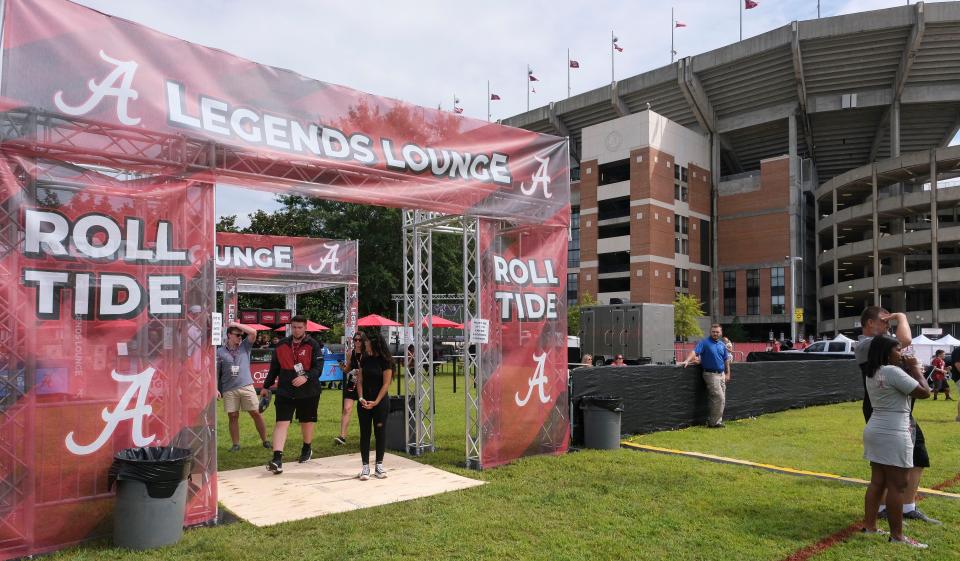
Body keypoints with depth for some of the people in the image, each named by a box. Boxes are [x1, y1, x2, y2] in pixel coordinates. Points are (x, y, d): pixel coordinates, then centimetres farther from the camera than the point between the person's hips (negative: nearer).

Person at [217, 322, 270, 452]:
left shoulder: (245, 347, 8)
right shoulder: (220, 352, 5)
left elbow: (253, 332, -6)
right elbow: (216, 372, 6)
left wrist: (236, 324, -2)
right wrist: (216, 388, 0)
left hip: (246, 386, 0)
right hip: (229, 390, 0)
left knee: (256, 413, -1)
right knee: (233, 416, 5)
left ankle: (265, 440, 7)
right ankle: (236, 444, 16)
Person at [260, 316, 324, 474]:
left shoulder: (312, 345, -7)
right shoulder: (282, 344, 3)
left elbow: (318, 367, -14)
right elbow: (274, 368, 13)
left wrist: (306, 377, -31)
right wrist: (266, 386, 16)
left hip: (308, 392, -1)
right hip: (285, 392, 1)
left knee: (307, 422, 17)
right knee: (281, 423, -11)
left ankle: (307, 449, 42)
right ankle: (277, 459, -15)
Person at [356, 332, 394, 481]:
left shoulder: (385, 360, -8)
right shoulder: (365, 359, 5)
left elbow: (386, 384, -10)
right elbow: (360, 380, 5)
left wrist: (375, 402, -15)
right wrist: (361, 398, -8)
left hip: (380, 402, -4)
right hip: (364, 402, 4)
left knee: (380, 432, 4)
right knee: (364, 433, 4)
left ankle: (379, 465, 15)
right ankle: (365, 466, 10)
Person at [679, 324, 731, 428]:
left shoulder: (722, 345, 12)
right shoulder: (704, 343, -7)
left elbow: (726, 360, 20)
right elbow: (695, 352, -21)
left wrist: (727, 374, 17)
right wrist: (687, 361, -37)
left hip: (721, 374, 7)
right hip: (711, 374, -7)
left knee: (721, 400, 9)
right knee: (719, 398, -12)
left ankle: (713, 421, 19)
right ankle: (714, 422, -2)